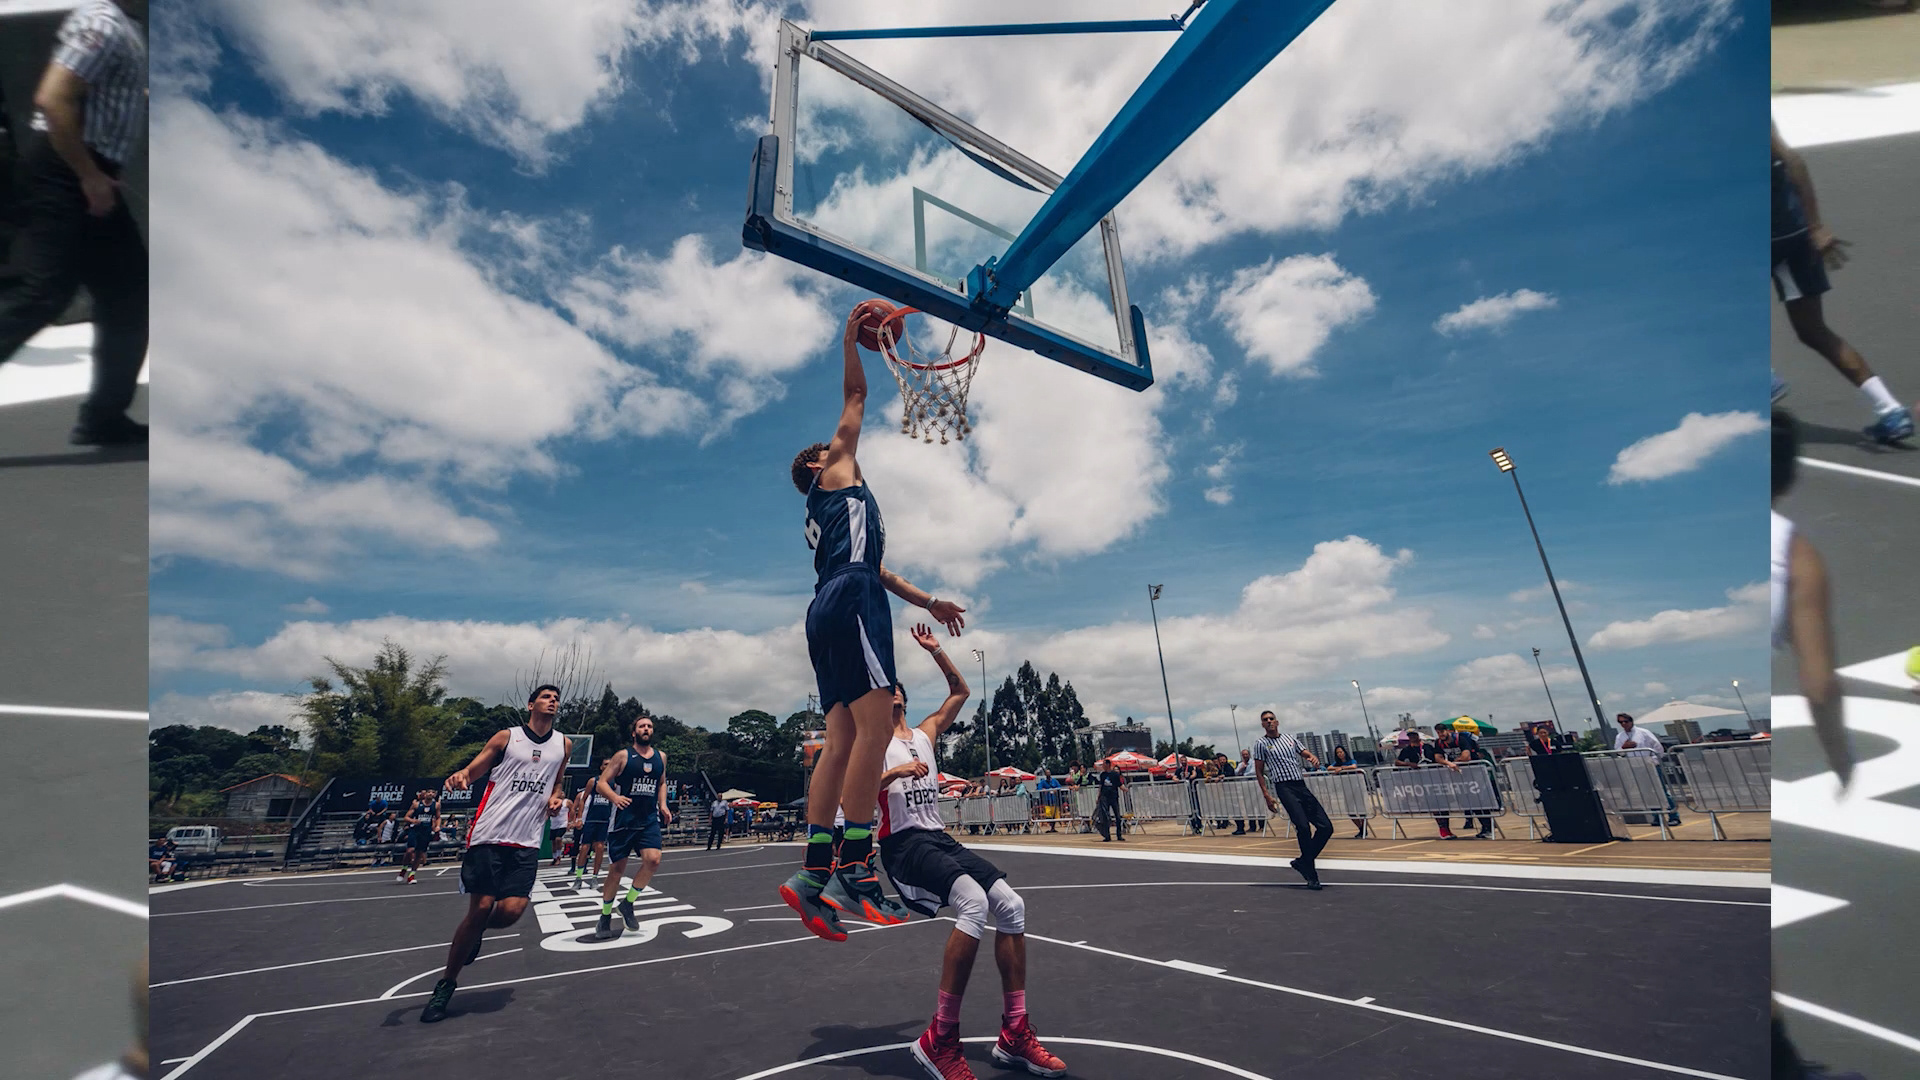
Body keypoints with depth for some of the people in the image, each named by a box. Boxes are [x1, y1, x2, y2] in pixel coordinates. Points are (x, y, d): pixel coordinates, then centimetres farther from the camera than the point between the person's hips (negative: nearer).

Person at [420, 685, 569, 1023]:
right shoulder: (506, 737, 3)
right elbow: (473, 770, 3)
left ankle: (476, 933, 27)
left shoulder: (563, 745, 12)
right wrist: (460, 777, -21)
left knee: (511, 911, -9)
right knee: (480, 908, -4)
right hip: (489, 836, -2)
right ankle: (445, 985, 18)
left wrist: (556, 796, 4)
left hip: (526, 843, 3)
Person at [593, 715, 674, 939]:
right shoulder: (623, 756, -5)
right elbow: (601, 782, -5)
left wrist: (663, 805, 7)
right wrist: (614, 797, -24)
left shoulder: (660, 757, 8)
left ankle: (628, 903, 8)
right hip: (624, 819, -3)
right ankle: (605, 917, 25)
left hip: (649, 819, 3)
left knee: (653, 860, -15)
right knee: (618, 868, 5)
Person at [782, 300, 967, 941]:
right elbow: (856, 396, 16)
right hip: (851, 600, -9)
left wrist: (927, 602, 31)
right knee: (873, 726, -16)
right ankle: (855, 867, -19)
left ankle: (814, 873, -3)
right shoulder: (835, 471, 17)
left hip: (830, 610, 9)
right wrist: (851, 339, 21)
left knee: (841, 739, 1)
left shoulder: (826, 514, 37)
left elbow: (872, 567, 33)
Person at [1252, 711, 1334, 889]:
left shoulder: (1289, 738, 16)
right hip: (1284, 788, -6)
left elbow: (1307, 754, 18)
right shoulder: (1261, 743, 3)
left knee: (1326, 827, -1)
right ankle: (1311, 874, -8)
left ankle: (1302, 862, 15)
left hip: (1302, 786, 6)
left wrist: (1314, 758, -8)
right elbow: (1259, 772, 3)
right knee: (1304, 827, -20)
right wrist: (1267, 796, -5)